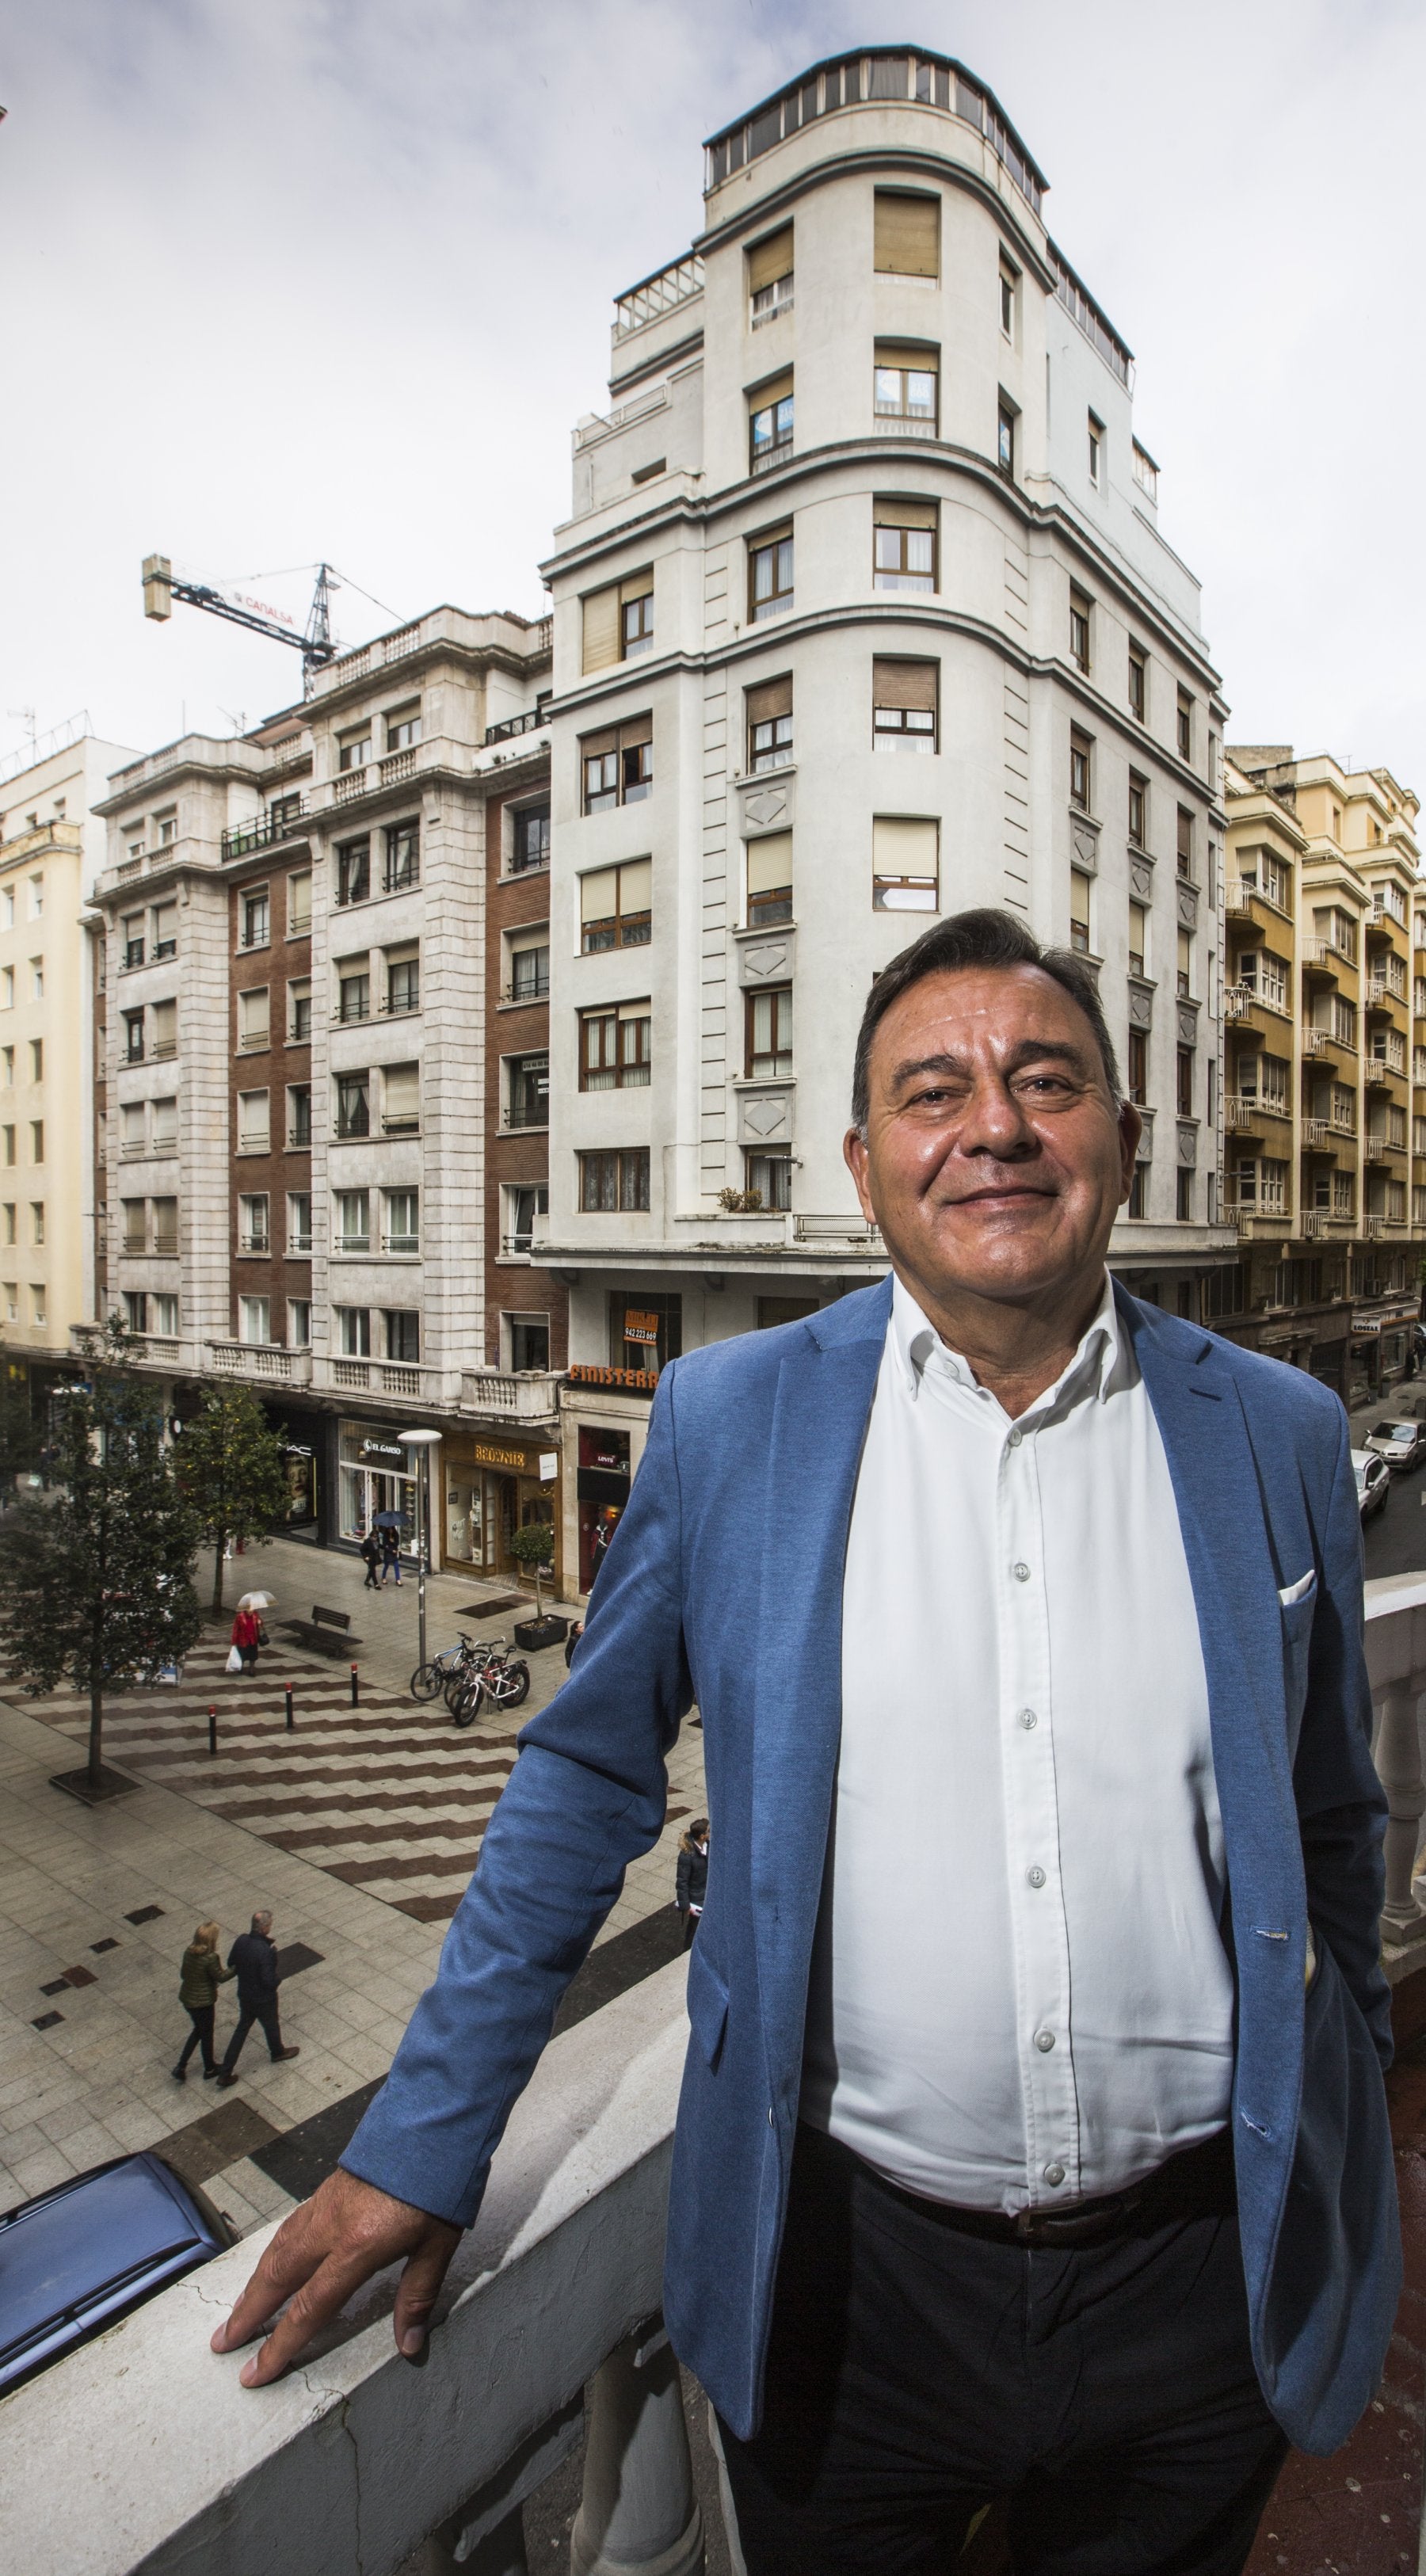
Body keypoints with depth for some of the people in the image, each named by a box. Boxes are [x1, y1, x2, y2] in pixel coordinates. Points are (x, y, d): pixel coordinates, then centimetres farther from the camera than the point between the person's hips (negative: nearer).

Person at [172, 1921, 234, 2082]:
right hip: (203, 2002, -6)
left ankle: (181, 2067, 25)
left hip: (187, 1998, 6)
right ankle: (210, 2068, 37)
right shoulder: (210, 1958, -31)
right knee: (206, 2034, 17)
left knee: (199, 2029, 27)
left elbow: (183, 1974, 5)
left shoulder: (189, 1952, -10)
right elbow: (221, 1977, -17)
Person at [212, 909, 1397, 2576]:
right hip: (846, 2269, -1)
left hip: (1197, 2271, 2)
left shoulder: (1280, 1435, -5)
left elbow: (1330, 1831, 6)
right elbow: (587, 1780, -2)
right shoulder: (729, 1419, -10)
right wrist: (424, 2139, 0)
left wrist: (1342, 2164, 15)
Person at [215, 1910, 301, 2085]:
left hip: (244, 1995, 5)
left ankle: (226, 2072, 26)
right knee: (271, 2025, 23)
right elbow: (269, 1981, -31)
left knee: (242, 2028, 23)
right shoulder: (265, 1951, -37)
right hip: (263, 1999, -5)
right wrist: (278, 1979, -9)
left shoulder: (242, 1940, -16)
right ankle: (277, 2052, 50)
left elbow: (231, 1963, 0)